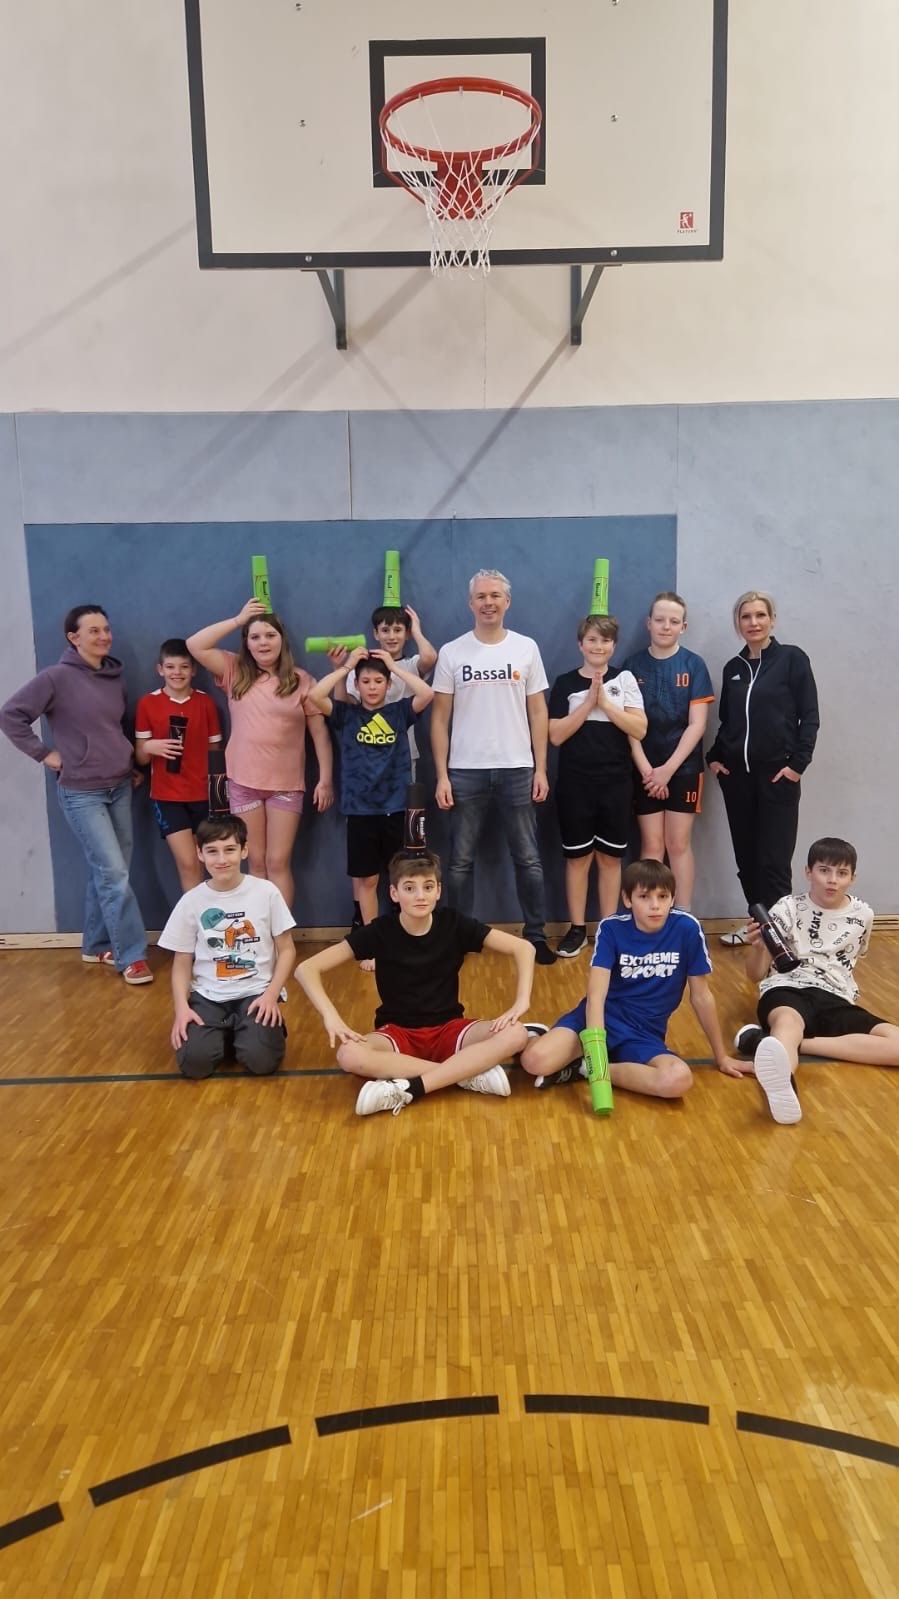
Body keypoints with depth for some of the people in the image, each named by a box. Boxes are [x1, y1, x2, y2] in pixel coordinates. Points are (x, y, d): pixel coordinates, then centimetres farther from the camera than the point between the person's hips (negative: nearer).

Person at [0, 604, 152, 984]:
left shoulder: (115, 677, 7)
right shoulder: (57, 677, -12)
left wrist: (131, 763, 9)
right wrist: (45, 754, -11)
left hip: (120, 787, 6)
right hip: (81, 793, -6)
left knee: (104, 872, 12)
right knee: (114, 874, -9)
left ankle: (97, 946, 25)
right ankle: (132, 955, -1)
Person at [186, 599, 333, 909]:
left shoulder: (301, 681, -1)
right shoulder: (235, 672, 5)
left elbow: (319, 733, 1)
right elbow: (195, 646, -5)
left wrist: (325, 780, -3)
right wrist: (238, 619, -5)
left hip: (286, 783, -2)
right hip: (244, 781, 2)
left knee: (278, 862, 0)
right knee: (256, 862, 9)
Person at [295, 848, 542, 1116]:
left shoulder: (455, 925, -8)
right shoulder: (380, 931, -11)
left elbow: (523, 947, -5)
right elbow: (307, 968, -14)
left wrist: (521, 1002, -19)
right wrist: (331, 1016, -29)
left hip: (448, 1029, 1)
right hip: (397, 1032, -1)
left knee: (515, 1035, -26)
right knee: (349, 1055, -34)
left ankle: (406, 1089, -28)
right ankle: (471, 1075, -25)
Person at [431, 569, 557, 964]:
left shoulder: (526, 648, 3)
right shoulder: (451, 653, 1)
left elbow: (538, 713, 5)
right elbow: (440, 718, 2)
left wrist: (540, 769, -1)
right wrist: (441, 775, -4)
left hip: (517, 769, 0)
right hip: (465, 771, 0)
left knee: (528, 859, 7)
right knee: (461, 861, 8)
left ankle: (536, 935, 19)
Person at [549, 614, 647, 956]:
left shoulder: (624, 679, 4)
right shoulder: (565, 683, 2)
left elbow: (639, 729, -5)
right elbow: (555, 735, -6)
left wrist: (605, 702, -13)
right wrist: (589, 702, -12)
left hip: (616, 783, 1)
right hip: (575, 783, 0)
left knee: (610, 857, 8)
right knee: (577, 857, 5)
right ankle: (577, 928, 16)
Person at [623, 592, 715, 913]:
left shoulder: (694, 665, -1)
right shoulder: (633, 665, 2)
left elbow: (697, 724, -6)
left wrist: (668, 769, -12)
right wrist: (646, 769, -9)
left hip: (683, 767, -1)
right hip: (645, 769, 1)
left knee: (679, 844, 1)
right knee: (651, 845, 3)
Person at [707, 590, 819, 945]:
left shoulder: (792, 658, -2)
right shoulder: (733, 668, 12)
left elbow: (809, 717, -5)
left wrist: (798, 763, -12)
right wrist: (714, 756, 4)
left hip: (778, 773, -5)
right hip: (736, 774, 5)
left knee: (774, 859, -7)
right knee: (745, 856, 9)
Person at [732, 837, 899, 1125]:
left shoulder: (862, 915, 12)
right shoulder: (788, 908, 3)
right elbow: (756, 974, 1)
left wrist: (844, 985, 13)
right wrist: (757, 946, -20)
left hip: (835, 1000, 4)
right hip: (787, 991, -4)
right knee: (788, 1020, -40)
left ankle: (771, 1043, -36)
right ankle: (782, 1081, -77)